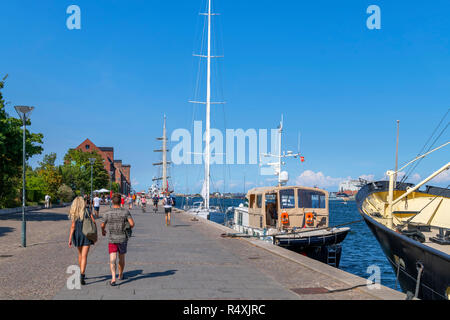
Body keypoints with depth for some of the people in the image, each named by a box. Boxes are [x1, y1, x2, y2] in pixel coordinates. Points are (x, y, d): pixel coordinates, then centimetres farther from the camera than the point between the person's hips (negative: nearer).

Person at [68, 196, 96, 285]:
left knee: (80, 254, 21)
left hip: (77, 234, 3)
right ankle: (82, 275, -21)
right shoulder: (87, 210, -5)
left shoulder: (74, 213, -1)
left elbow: (73, 226, -7)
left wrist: (70, 238, -7)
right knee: (84, 256, -7)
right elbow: (93, 222, -7)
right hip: (87, 234, -3)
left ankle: (82, 273, 34)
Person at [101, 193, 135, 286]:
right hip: (123, 239, 1)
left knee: (112, 259, -4)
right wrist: (128, 229, 9)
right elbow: (132, 224, -14)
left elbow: (102, 225, 5)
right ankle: (120, 275, 36)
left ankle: (113, 278, -20)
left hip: (111, 240, -1)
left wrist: (103, 231, 28)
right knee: (121, 258, 19)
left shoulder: (107, 213, -7)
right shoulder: (125, 212, -8)